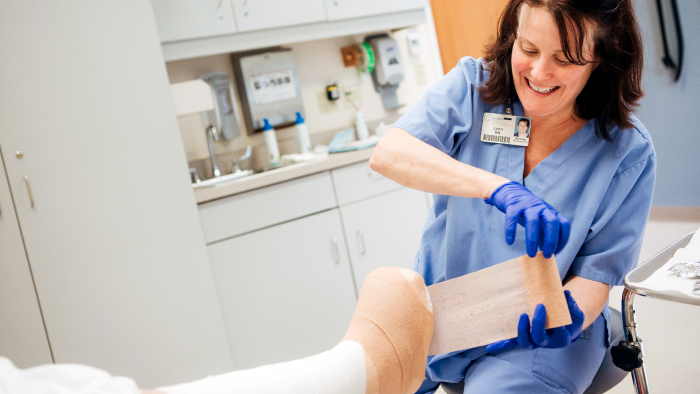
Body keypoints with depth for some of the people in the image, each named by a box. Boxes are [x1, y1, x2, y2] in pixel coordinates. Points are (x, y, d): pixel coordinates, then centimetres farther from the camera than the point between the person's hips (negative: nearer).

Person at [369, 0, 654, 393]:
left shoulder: (629, 151, -10)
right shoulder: (473, 85, -10)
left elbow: (596, 273, -7)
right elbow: (387, 154, -26)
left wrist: (570, 318, -31)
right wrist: (499, 189, -40)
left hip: (538, 333, -2)